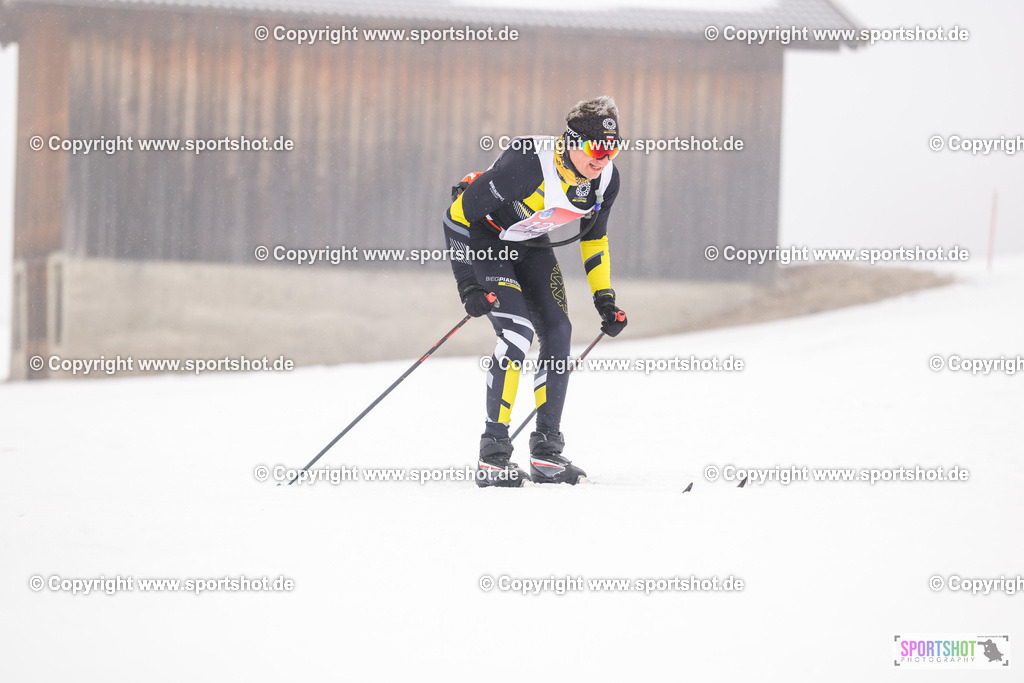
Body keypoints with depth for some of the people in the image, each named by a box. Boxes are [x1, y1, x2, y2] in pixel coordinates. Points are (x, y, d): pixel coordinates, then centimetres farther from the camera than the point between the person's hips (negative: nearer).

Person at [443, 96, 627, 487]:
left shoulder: (606, 180, -15)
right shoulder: (527, 165, -36)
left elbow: (593, 237, 7)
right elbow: (459, 212, -27)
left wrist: (604, 297, 3)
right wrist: (467, 283, -28)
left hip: (531, 246, 7)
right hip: (484, 238, -7)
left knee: (558, 334, -5)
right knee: (518, 331, -22)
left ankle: (547, 452, 6)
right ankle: (493, 456, -19)